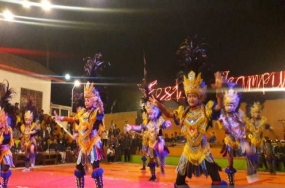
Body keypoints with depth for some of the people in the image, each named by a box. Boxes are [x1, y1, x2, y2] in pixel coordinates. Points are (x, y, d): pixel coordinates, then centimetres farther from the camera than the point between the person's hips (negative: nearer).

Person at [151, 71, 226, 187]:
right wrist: (160, 106, -8)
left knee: (211, 169, -2)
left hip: (202, 147, -4)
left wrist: (218, 90, -43)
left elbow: (219, 106, -26)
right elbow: (169, 114, 9)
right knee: (182, 169, 14)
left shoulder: (206, 109, -11)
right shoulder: (183, 111, 1)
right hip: (189, 148, 4)